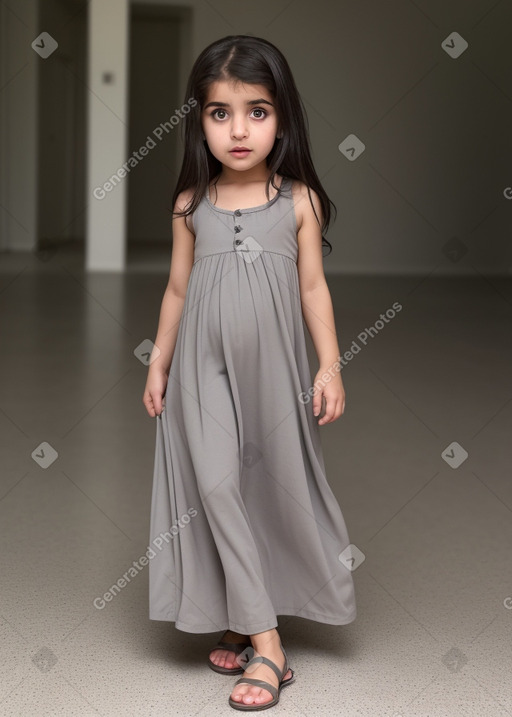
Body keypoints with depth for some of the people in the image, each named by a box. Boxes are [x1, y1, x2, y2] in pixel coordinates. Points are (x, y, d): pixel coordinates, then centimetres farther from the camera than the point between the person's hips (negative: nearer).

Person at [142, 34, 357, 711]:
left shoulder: (299, 200, -2)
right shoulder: (192, 204, 2)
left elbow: (314, 288, 1)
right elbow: (177, 288, 9)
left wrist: (330, 366, -4)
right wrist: (158, 365, 10)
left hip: (272, 365, 0)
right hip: (205, 366, 0)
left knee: (274, 484, 6)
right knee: (216, 484, -9)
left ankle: (249, 620, 25)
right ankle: (262, 640, -1)